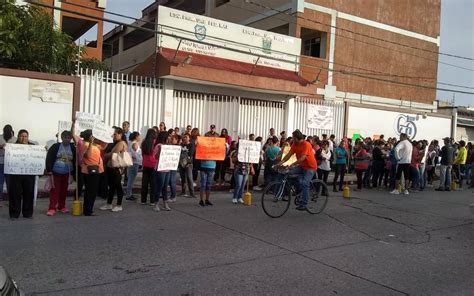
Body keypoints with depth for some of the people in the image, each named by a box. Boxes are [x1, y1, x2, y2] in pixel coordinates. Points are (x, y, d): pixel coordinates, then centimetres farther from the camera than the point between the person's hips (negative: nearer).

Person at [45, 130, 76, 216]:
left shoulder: (73, 148, -1)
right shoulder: (55, 147, -10)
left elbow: (74, 161, 6)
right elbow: (49, 158, -10)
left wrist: (72, 173, 6)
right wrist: (49, 170, -15)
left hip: (66, 173, 3)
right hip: (55, 173, -3)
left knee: (64, 190, 11)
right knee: (54, 190, -3)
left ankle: (61, 206, 25)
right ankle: (52, 208, 1)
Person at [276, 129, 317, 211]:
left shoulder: (306, 145, -21)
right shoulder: (295, 145, 0)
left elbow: (302, 158, -31)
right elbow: (289, 155, -6)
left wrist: (293, 164, -41)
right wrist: (281, 162, -20)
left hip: (310, 167, -7)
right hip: (301, 166, 7)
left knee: (304, 183, -19)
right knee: (289, 173, -13)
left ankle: (304, 205, -11)